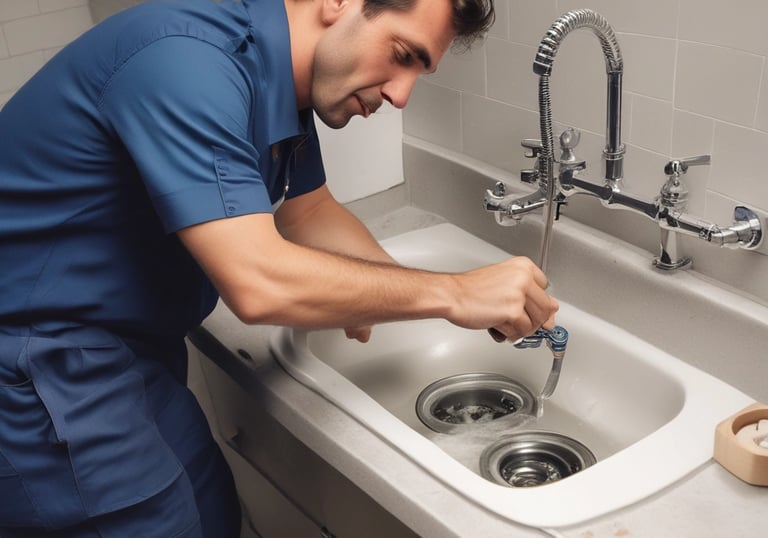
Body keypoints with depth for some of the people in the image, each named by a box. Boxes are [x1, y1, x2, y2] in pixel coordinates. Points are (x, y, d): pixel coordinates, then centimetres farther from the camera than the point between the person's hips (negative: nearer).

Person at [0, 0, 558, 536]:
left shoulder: (282, 81, 1)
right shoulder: (188, 60, -28)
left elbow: (309, 212, 15)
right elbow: (260, 284, -33)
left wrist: (358, 295, -4)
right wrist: (453, 293, -23)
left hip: (135, 345, 9)